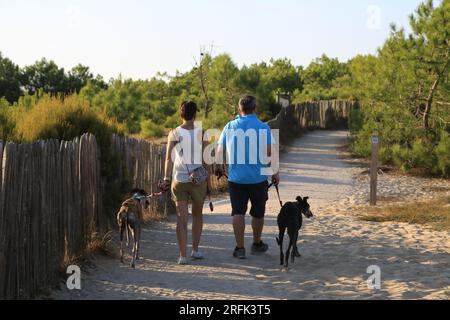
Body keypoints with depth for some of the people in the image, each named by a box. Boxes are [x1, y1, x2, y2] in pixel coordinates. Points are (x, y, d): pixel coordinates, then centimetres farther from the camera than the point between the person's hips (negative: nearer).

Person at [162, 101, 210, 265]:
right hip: (198, 180, 0)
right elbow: (205, 159, -3)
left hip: (179, 180, 0)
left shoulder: (173, 134, -2)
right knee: (197, 214, 20)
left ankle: (183, 255, -3)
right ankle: (195, 250, 23)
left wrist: (166, 179, -6)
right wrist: (209, 181, 5)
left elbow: (169, 159, -8)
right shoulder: (201, 133, -4)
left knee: (182, 218, 2)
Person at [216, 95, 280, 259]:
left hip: (236, 178, 1)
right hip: (258, 178, -1)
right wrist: (275, 172, -1)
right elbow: (270, 152, -11)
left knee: (238, 212, 5)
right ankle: (257, 244, 29)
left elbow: (220, 150, 7)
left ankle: (240, 247, 2)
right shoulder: (262, 127, -6)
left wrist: (220, 167, 24)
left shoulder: (230, 127, 2)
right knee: (258, 213, 15)